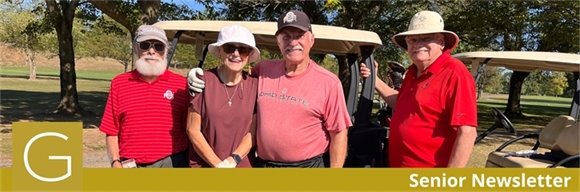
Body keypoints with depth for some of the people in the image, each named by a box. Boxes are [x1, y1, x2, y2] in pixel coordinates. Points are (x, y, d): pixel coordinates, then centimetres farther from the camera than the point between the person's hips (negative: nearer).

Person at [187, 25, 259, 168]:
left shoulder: (255, 85, -6)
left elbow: (253, 131, -3)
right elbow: (193, 130, -9)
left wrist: (233, 159, -14)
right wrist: (218, 163, -12)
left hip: (242, 164, 2)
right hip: (203, 164, -1)